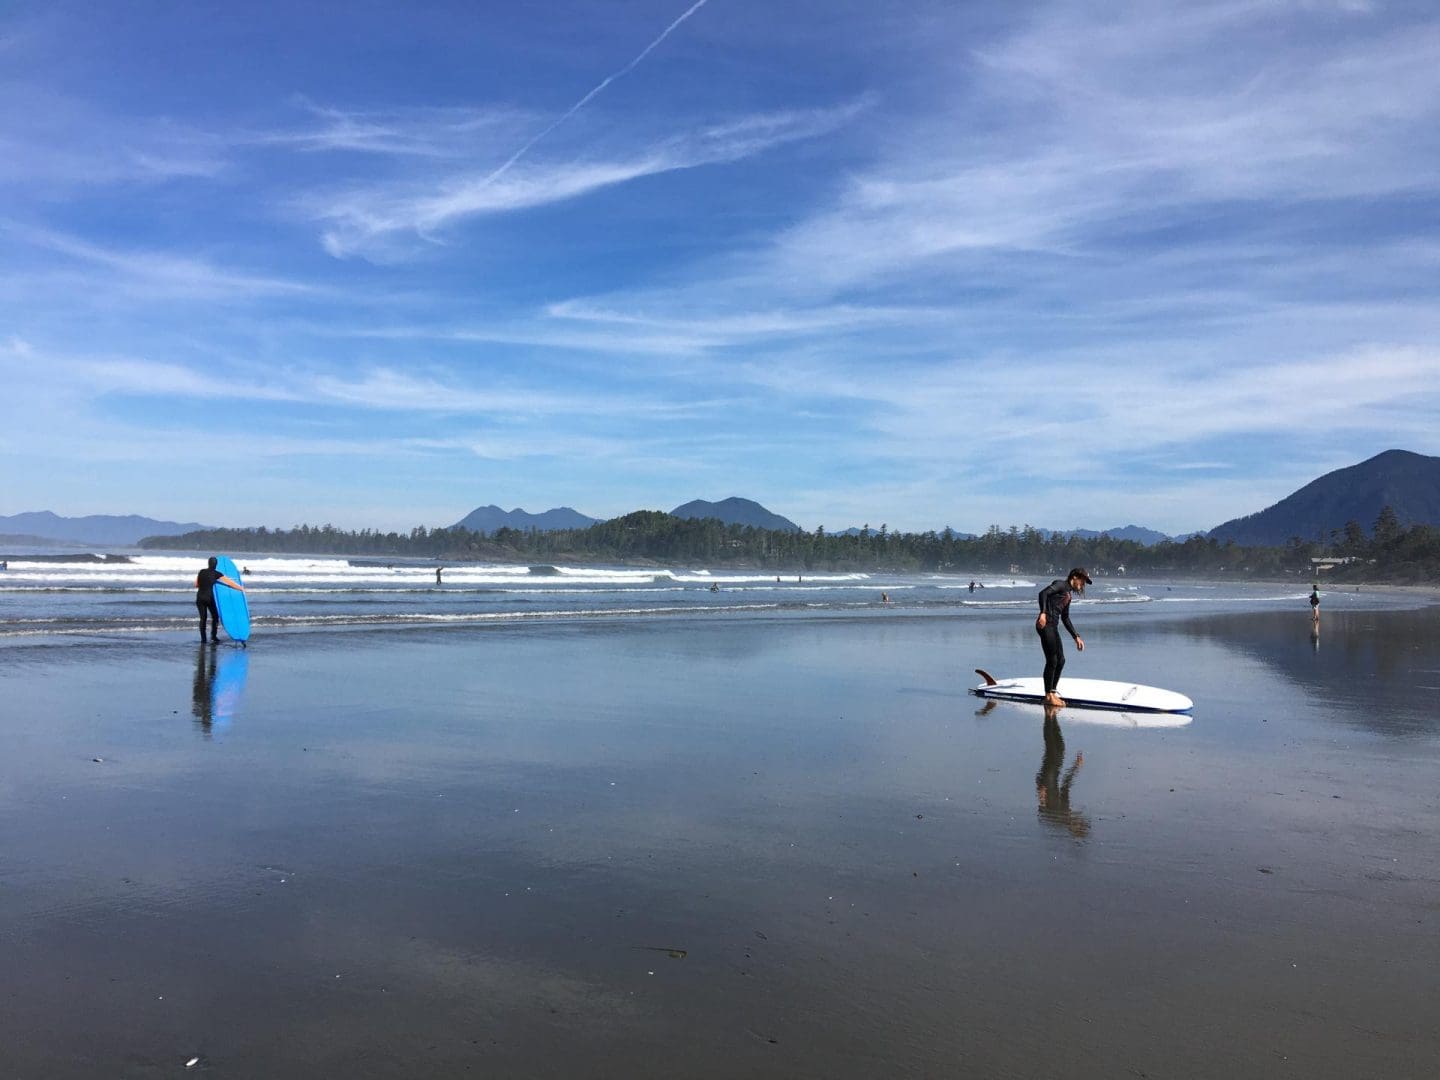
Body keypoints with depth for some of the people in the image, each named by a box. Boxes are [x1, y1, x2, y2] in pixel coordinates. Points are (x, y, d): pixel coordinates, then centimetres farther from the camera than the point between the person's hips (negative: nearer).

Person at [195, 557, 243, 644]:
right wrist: (241, 588, 4)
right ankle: (213, 637, 4)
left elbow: (196, 585, 16)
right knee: (215, 617, 10)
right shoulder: (216, 574, -2)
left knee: (203, 618, 10)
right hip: (209, 597, -3)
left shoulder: (201, 572, 8)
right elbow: (230, 583, -2)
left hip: (200, 597, 3)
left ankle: (203, 638, 8)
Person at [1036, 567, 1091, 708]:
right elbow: (1043, 593, -21)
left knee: (1060, 661, 12)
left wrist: (1076, 637, 27)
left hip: (1053, 627, 10)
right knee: (1052, 661, -6)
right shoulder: (1060, 585, -3)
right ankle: (1048, 696, 2)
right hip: (1045, 625, -10)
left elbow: (1065, 618, 29)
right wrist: (1043, 613, -34)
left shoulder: (1068, 594, 23)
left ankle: (1052, 693, 22)